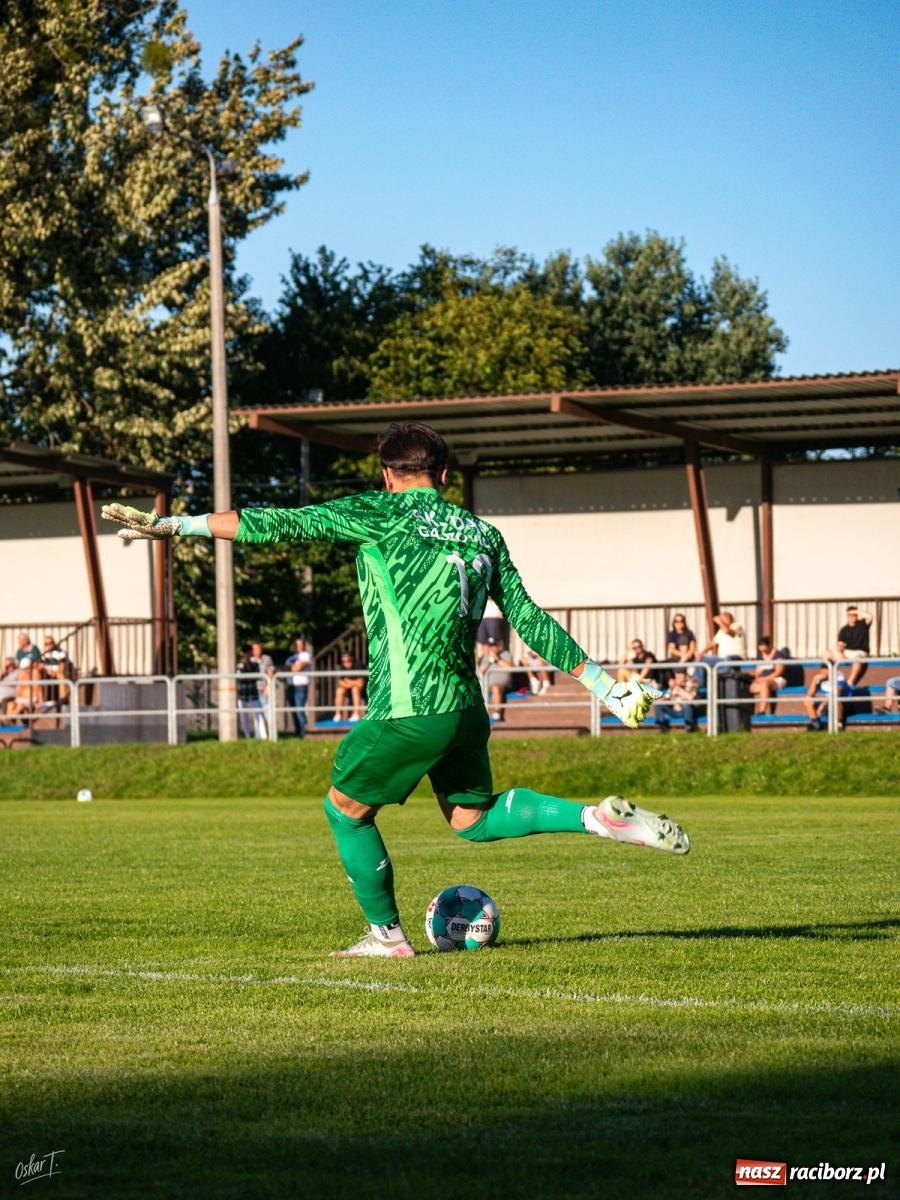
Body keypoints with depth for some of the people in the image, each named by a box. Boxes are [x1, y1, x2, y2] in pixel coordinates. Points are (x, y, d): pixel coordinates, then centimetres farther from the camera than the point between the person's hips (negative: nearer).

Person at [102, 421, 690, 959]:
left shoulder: (381, 514, -3)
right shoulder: (484, 534, 13)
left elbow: (281, 524, -5)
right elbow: (531, 620, 12)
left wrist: (173, 524, 0)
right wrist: (604, 683, 18)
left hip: (407, 710, -6)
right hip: (467, 708, 6)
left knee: (346, 808, 15)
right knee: (471, 817, 23)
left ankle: (387, 935, 19)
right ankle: (599, 817, 7)